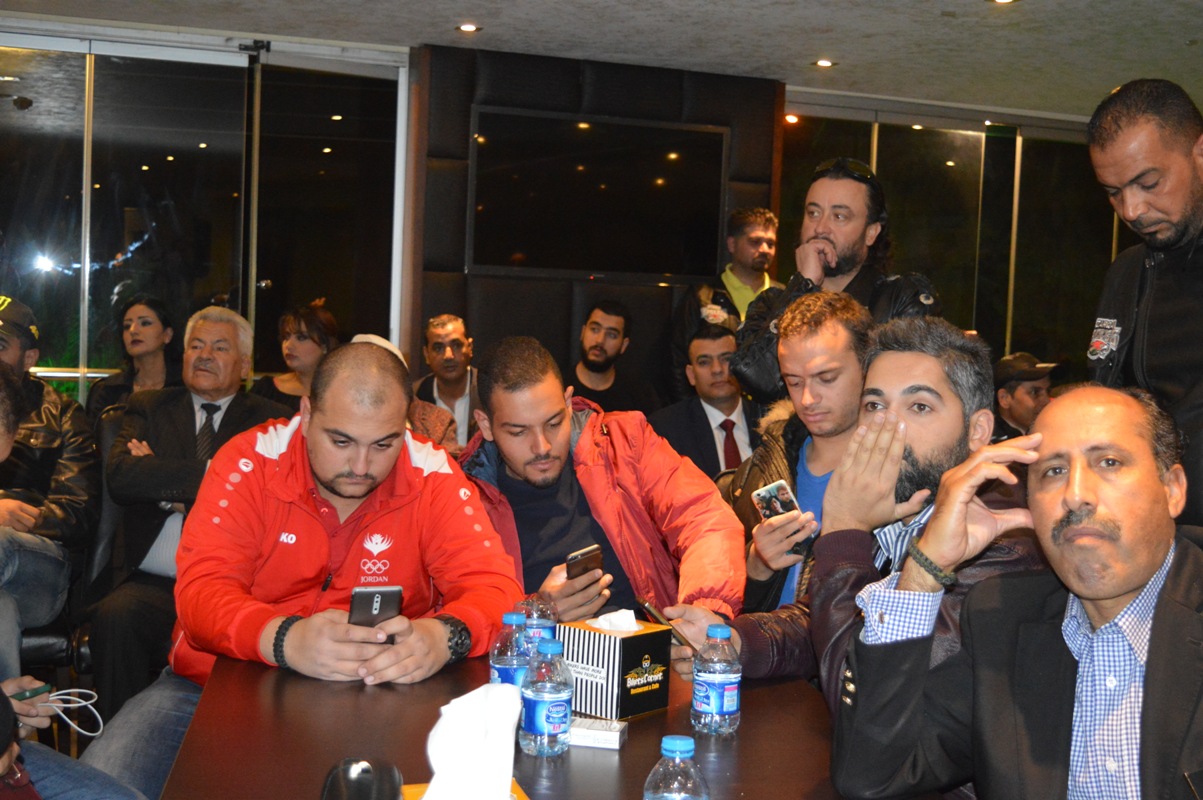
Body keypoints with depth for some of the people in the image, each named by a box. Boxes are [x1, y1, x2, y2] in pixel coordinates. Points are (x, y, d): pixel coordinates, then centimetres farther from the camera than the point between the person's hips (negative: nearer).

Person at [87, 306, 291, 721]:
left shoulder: (270, 420, 13)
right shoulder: (148, 407, 20)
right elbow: (121, 477, 0)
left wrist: (164, 483, -3)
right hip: (152, 585, 2)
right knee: (114, 617, -29)